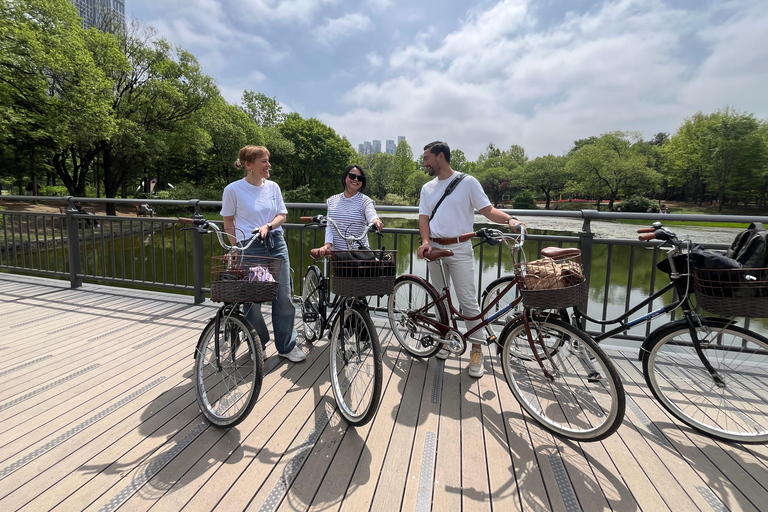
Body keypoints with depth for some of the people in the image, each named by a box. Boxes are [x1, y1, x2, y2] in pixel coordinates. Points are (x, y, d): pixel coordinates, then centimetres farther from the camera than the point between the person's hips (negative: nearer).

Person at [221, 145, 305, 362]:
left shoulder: (273, 186, 5)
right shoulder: (233, 189, -5)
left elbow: (282, 215, 8)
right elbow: (228, 222, 2)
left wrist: (267, 226, -10)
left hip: (276, 244, 3)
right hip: (250, 247, -3)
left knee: (284, 296, 3)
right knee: (253, 299, 4)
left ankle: (286, 346, 18)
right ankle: (258, 345, 26)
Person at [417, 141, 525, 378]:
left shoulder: (467, 182, -2)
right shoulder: (427, 188, 11)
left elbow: (488, 209, -4)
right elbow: (424, 218, 5)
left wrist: (510, 219, -23)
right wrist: (425, 241, -13)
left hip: (460, 249, -4)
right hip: (435, 249, 5)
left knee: (469, 301, -4)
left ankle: (476, 351, 8)